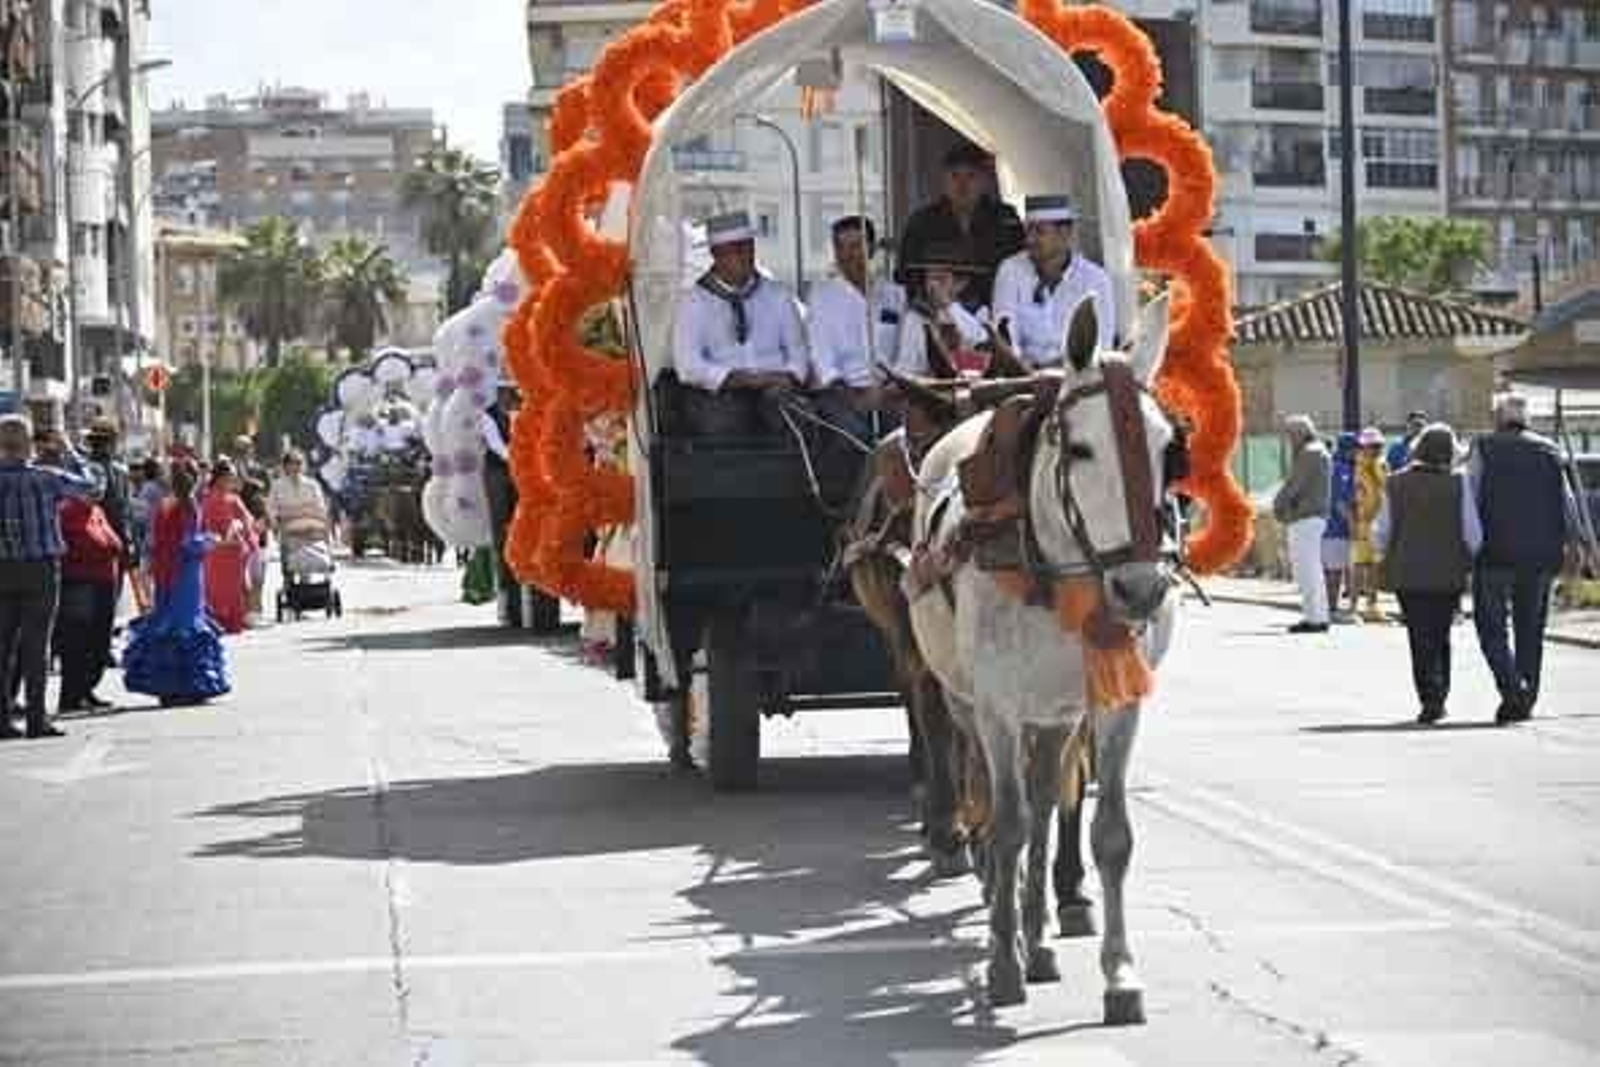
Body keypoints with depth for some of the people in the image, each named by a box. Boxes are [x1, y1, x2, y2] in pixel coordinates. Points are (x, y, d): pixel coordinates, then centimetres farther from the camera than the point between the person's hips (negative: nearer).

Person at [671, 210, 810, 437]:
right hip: (718, 397, -2)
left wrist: (789, 377, -10)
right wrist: (735, 378, -18)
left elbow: (797, 352, 14)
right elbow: (688, 365, -4)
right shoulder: (693, 301, 7)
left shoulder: (778, 296, 17)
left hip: (775, 393, 2)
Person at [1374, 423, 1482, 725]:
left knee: (1421, 639, 2)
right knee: (1440, 637, 15)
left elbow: (1381, 533, 1)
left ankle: (1430, 696, -11)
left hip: (1408, 575, 0)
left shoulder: (1397, 483, -3)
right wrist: (1467, 563, 11)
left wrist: (1390, 558, 20)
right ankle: (1438, 696, 13)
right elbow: (1472, 533, -7)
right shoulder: (1458, 483, -7)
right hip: (1448, 575, 0)